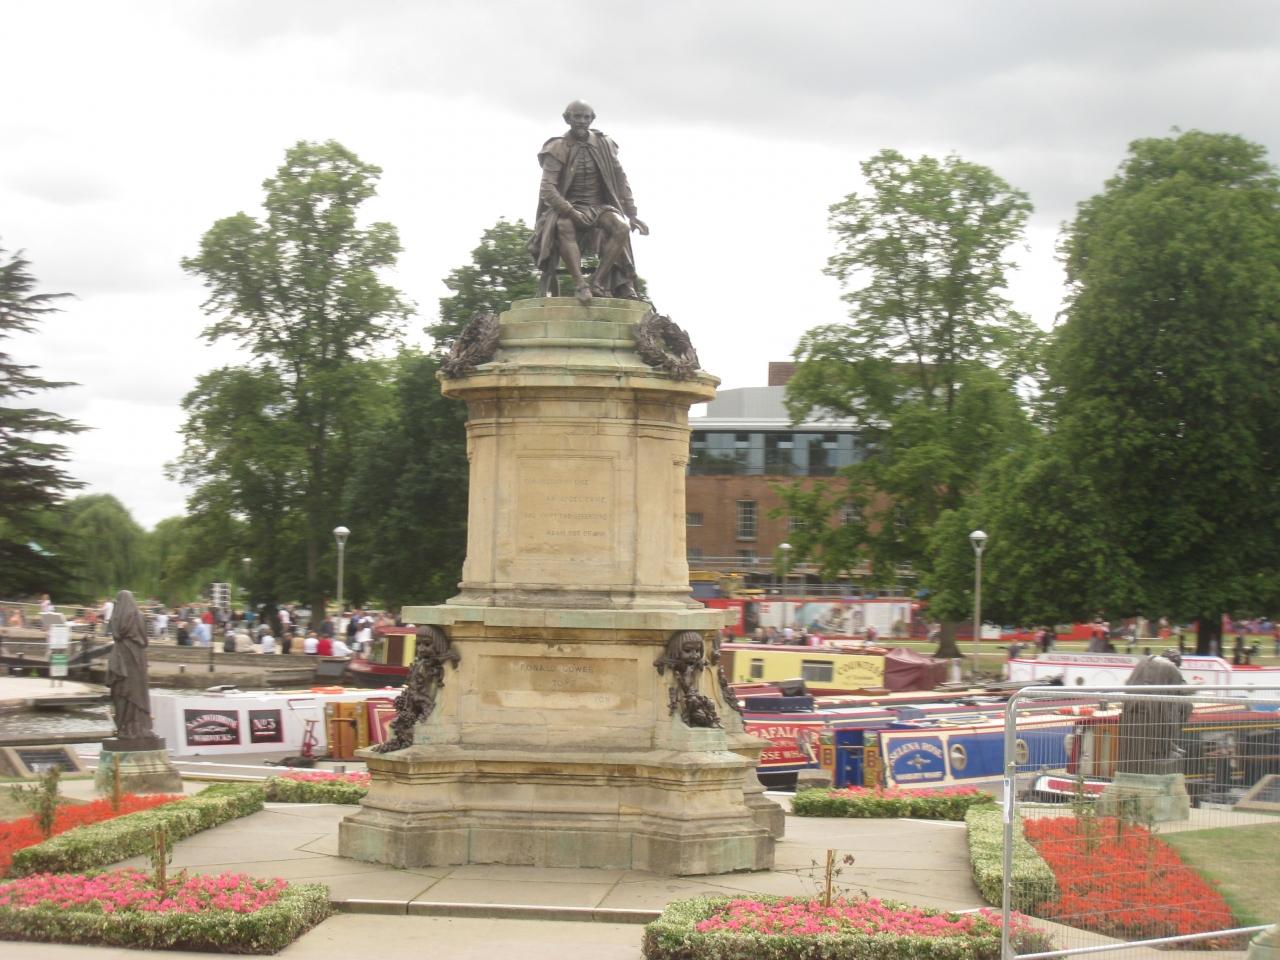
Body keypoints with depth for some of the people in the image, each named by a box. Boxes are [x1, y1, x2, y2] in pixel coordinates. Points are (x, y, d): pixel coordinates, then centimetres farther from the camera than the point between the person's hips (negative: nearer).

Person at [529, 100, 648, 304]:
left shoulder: (604, 145, 7)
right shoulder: (557, 149, -4)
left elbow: (621, 182, 13)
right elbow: (547, 189, -13)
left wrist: (631, 215, 5)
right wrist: (571, 212, -25)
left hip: (599, 207, 3)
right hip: (568, 208, -3)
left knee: (622, 228, -29)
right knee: (564, 228, -39)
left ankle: (597, 283, -29)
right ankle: (579, 284, -42)